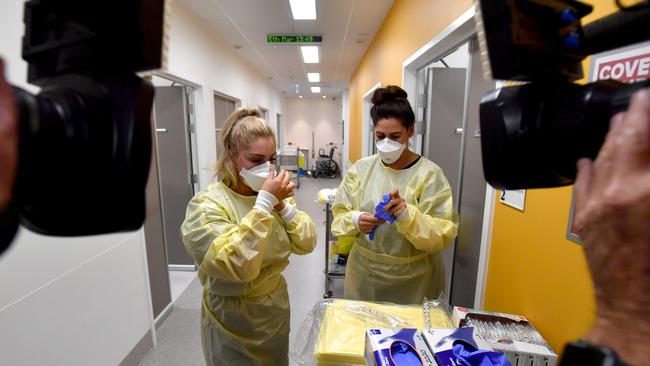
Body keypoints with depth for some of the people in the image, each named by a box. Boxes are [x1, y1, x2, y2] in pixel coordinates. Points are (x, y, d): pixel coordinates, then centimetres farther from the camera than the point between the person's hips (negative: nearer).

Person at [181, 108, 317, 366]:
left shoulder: (273, 194, -3)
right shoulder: (206, 205, -21)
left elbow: (306, 244, -6)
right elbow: (237, 265, -32)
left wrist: (282, 204, -20)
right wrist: (265, 203, -33)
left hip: (277, 307, 6)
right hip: (234, 321, -5)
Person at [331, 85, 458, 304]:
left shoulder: (429, 174, -11)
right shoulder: (360, 169, -2)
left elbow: (443, 235, -14)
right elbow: (339, 217, -2)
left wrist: (408, 215, -30)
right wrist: (355, 221, -22)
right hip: (364, 275, 3)